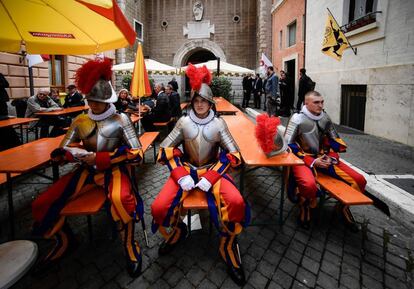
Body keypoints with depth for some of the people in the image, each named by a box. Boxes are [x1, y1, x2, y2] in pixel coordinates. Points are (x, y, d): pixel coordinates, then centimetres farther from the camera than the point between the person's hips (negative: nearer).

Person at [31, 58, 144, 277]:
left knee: (121, 200, -38)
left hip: (113, 170, -5)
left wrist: (100, 158, -18)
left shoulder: (120, 120, -4)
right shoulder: (80, 121, 8)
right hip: (87, 171, 5)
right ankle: (64, 240, 22)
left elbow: (136, 153, -11)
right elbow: (60, 152, 8)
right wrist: (79, 155, -17)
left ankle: (130, 245, -10)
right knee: (41, 205, -7)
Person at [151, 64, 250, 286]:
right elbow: (165, 149, 0)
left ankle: (228, 247, 1)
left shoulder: (219, 124, -2)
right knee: (159, 208, -20)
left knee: (237, 203, -29)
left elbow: (234, 154, -5)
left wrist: (211, 177, -17)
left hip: (212, 171, -1)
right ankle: (177, 231, 17)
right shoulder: (183, 122, 0)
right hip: (185, 170, 1)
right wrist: (181, 175, -14)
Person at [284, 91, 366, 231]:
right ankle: (305, 206, -1)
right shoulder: (298, 119, -12)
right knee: (309, 185, -38)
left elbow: (335, 140, 17)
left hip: (324, 158, 6)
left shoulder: (326, 118, 6)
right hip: (304, 159, -6)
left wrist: (332, 157, -3)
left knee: (359, 180, -5)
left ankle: (344, 206, 23)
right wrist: (312, 162, -19)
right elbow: (289, 144, -14)